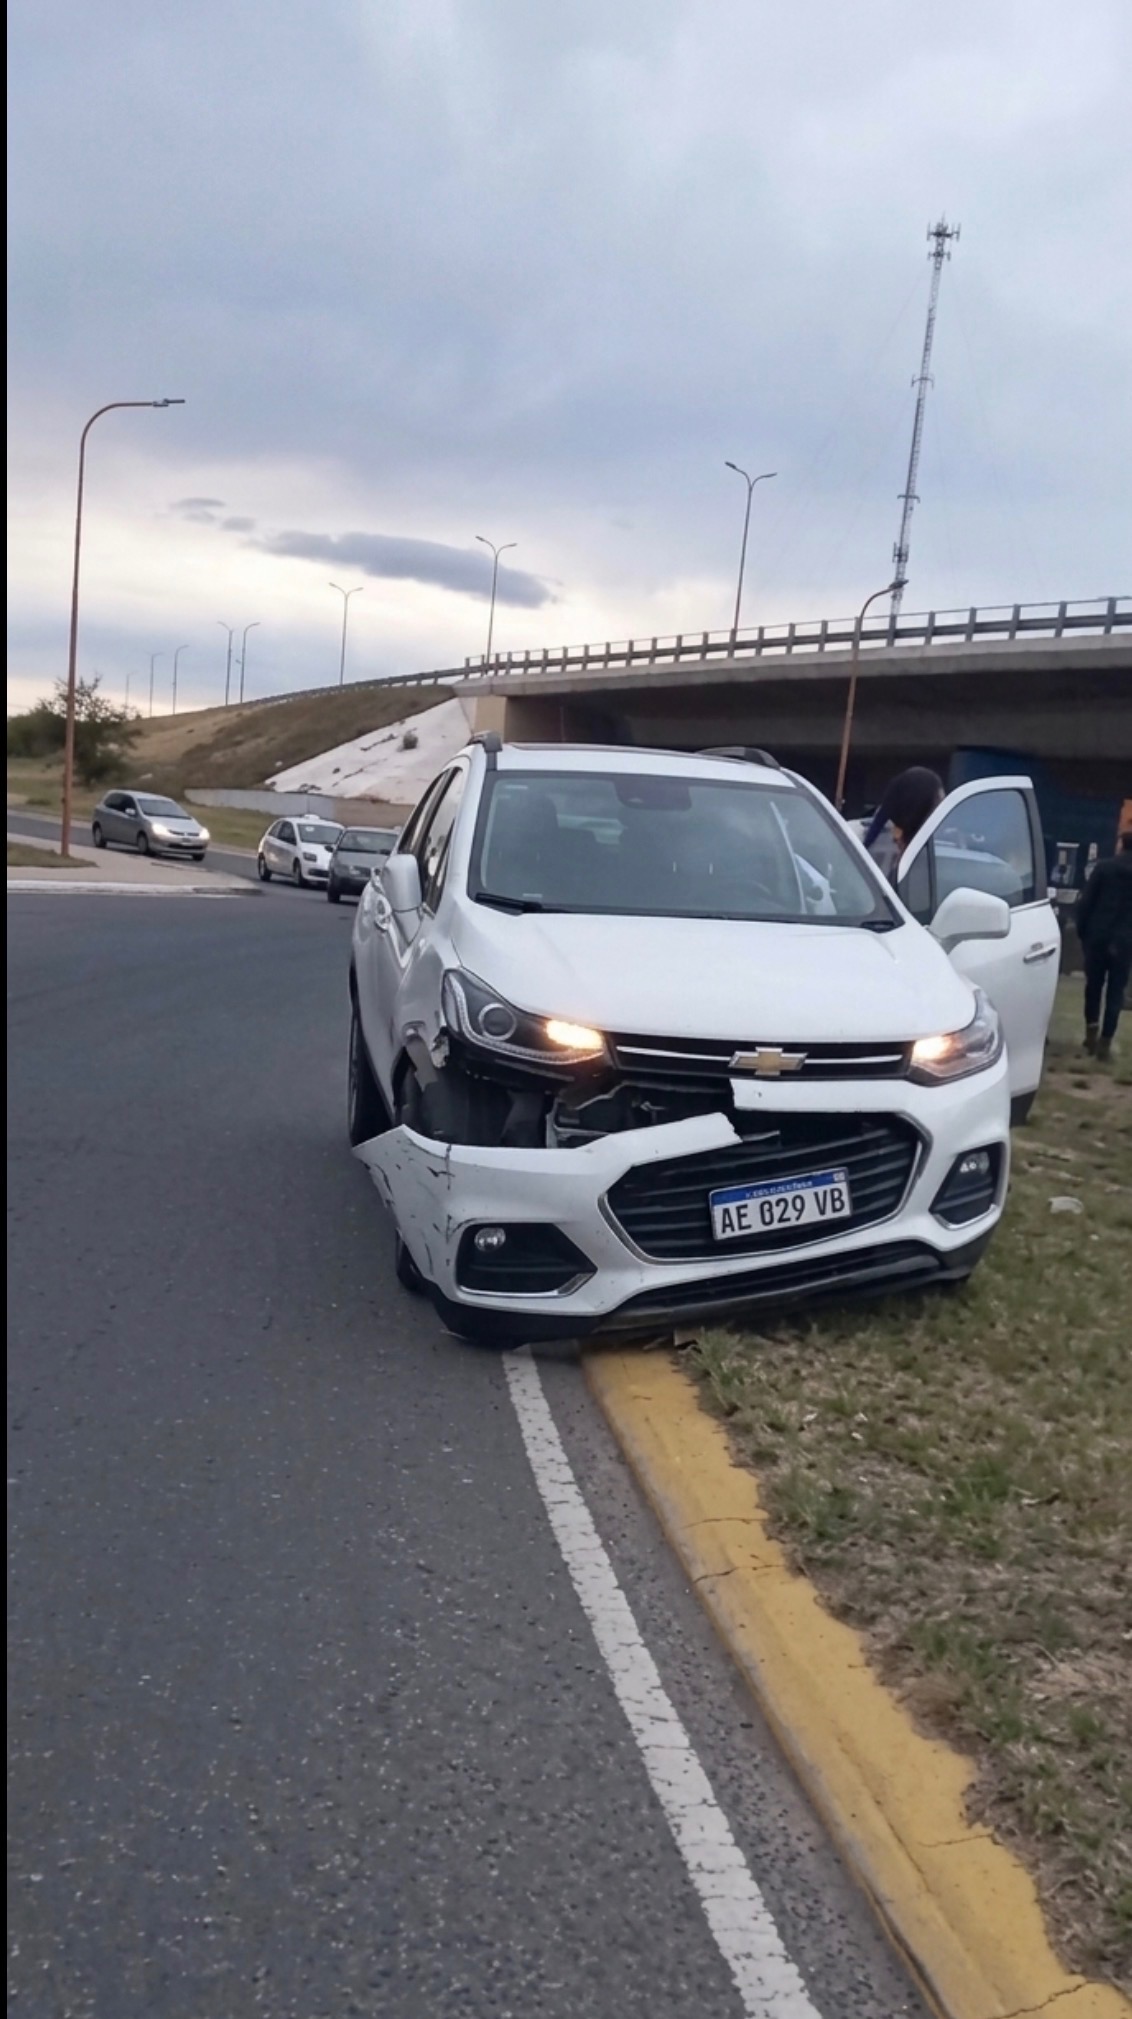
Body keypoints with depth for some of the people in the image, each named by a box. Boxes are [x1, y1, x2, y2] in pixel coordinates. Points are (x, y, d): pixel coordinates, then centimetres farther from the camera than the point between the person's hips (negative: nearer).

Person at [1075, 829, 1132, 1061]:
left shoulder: (1104, 867, -3)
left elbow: (1085, 902, -5)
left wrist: (1081, 932, 3)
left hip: (1097, 936, 0)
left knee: (1094, 985, 16)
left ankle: (1092, 1033, 19)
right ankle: (1105, 1042, 2)